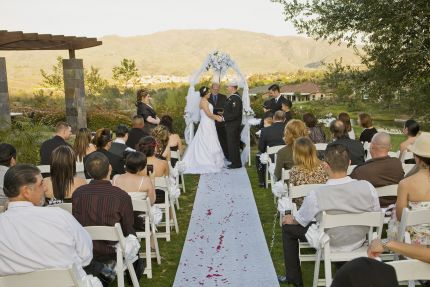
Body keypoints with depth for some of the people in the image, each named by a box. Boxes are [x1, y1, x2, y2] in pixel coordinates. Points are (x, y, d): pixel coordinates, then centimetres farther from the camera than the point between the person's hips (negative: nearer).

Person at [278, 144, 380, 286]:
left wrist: (290, 219, 14)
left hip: (329, 246, -4)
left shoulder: (316, 195, -30)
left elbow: (300, 221, -10)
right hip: (359, 242, 4)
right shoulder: (367, 187, -23)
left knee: (288, 226, 17)